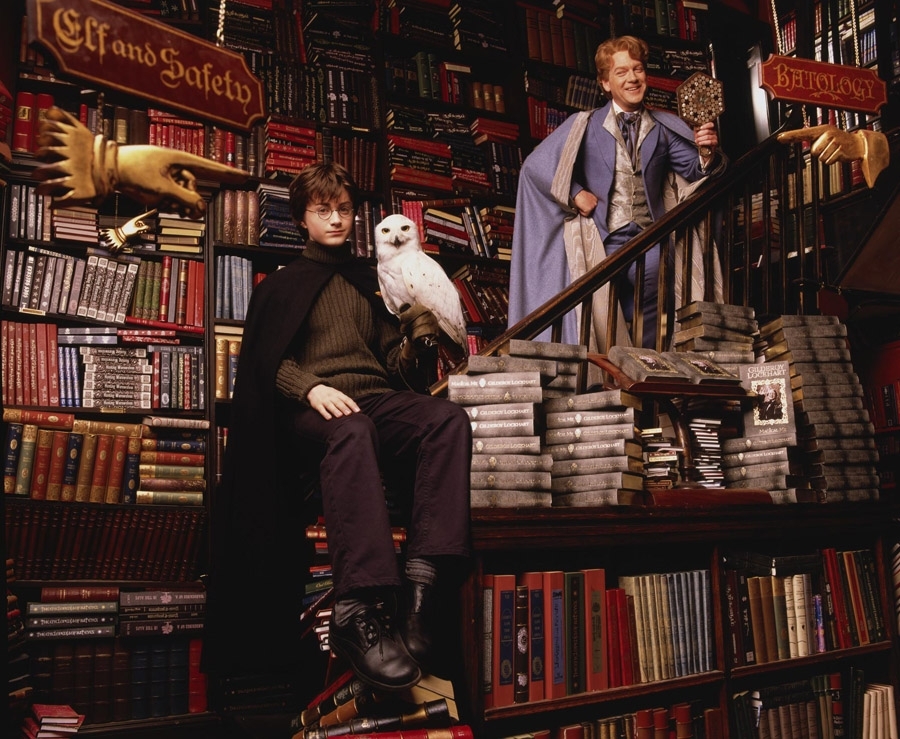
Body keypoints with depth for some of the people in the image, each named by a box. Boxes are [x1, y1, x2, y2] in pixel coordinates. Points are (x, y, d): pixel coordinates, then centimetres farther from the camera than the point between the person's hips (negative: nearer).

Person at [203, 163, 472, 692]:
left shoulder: (371, 281, 29)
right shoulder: (282, 285, 22)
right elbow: (267, 360, 6)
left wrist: (418, 335, -2)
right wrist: (311, 387, -15)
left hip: (377, 398, 3)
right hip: (312, 408, -3)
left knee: (450, 419, -31)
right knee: (352, 431, -41)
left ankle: (423, 581, -43)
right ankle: (361, 609, -50)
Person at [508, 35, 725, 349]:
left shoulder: (665, 128, 12)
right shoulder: (585, 126, 6)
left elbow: (694, 169, 6)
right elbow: (535, 165, 3)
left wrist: (706, 152, -16)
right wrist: (575, 194, -8)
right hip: (603, 240, -2)